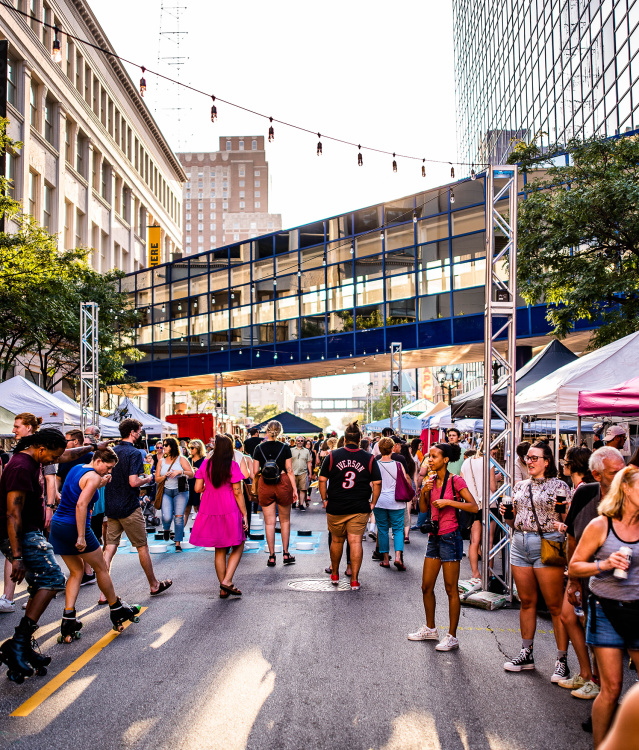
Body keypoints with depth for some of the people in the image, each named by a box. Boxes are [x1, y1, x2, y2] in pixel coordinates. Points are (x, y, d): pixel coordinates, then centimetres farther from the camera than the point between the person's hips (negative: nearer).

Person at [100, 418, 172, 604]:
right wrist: (145, 480, -2)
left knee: (110, 547, 5)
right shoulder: (134, 453, -14)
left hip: (111, 507, 7)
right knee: (142, 547, 7)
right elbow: (133, 482, -22)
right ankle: (154, 585, 21)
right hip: (129, 507, -7)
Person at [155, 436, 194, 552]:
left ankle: (178, 542, 3)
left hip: (180, 491, -2)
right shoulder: (161, 462, 13)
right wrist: (165, 476, -6)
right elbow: (157, 479, 14)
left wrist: (181, 471, -16)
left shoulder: (181, 459, 4)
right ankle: (166, 529, 22)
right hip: (166, 491, 2)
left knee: (179, 517, -8)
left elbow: (192, 474, -1)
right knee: (167, 517, -14)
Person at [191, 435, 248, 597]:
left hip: (210, 511, 4)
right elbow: (237, 492, -9)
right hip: (229, 511, -4)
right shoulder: (232, 465, -8)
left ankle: (223, 589, 18)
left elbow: (197, 488, 2)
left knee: (219, 550, 13)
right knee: (238, 547, 11)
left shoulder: (205, 464, 1)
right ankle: (227, 581, -3)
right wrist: (244, 514, -3)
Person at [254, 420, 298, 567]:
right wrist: (294, 488, 2)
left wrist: (254, 488, 12)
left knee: (269, 522, 6)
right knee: (285, 520, 14)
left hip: (265, 486, 1)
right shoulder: (285, 447, -4)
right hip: (283, 484, 0)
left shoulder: (259, 448, -1)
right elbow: (289, 471, -4)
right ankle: (286, 553, 15)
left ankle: (272, 556, 8)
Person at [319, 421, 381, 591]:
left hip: (335, 507, 1)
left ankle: (335, 574, 32)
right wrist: (373, 503, 7)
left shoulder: (332, 456, -1)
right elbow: (377, 483, -2)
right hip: (360, 509, -1)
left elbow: (322, 479, 0)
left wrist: (325, 500, 8)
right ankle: (354, 580, 1)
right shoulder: (369, 459, -1)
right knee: (355, 541, 1)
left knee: (336, 540, 16)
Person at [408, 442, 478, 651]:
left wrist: (448, 502, -21)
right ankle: (430, 629, 30)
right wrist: (424, 491, -6)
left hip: (450, 537, -7)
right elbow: (423, 509, 11)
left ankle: (452, 637, 9)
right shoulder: (432, 480, 10)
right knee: (426, 587, 13)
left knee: (451, 589, 0)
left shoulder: (455, 481, -10)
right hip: (434, 537, 7)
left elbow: (474, 507, -15)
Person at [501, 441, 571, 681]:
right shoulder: (520, 486, 15)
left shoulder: (559, 486, -2)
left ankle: (562, 660, 5)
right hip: (520, 544, 6)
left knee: (555, 605, -2)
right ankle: (526, 653, 24)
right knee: (526, 601, 12)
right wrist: (506, 515, 0)